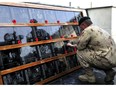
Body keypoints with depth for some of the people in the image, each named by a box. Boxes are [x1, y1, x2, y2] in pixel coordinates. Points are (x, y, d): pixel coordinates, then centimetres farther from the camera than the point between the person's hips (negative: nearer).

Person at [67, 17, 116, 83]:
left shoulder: (87, 30, -11)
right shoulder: (98, 29, 19)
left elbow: (80, 46, -9)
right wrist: (72, 45, 35)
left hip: (107, 60, -10)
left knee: (80, 52, -2)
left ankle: (90, 76, 7)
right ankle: (109, 72, 17)